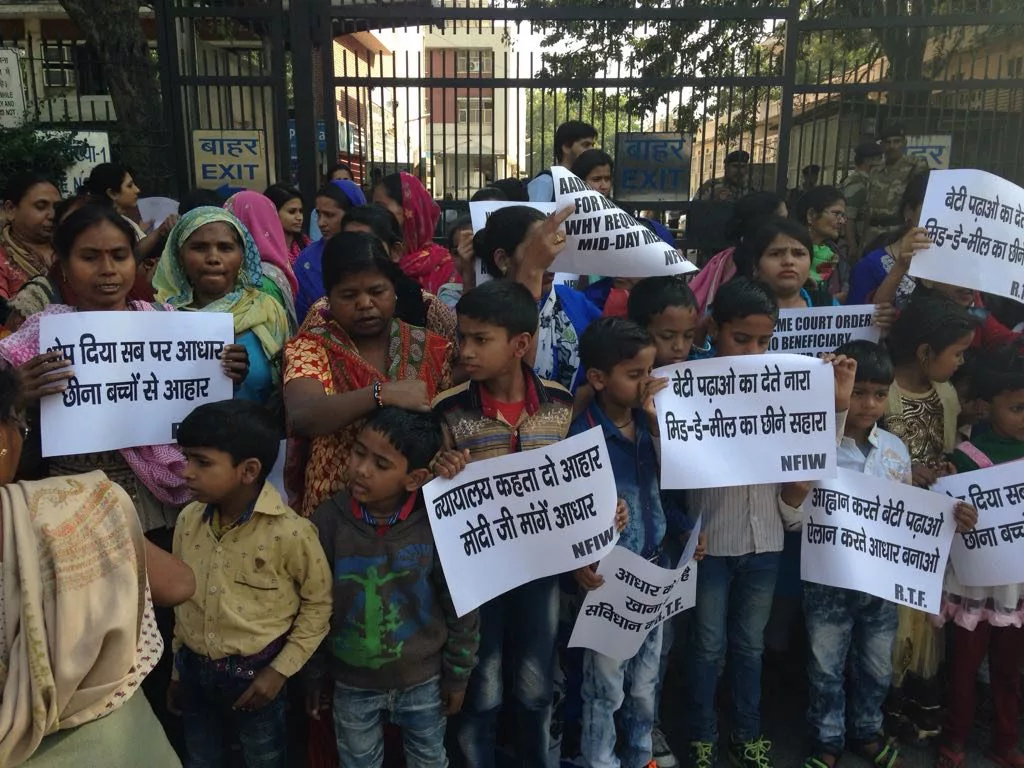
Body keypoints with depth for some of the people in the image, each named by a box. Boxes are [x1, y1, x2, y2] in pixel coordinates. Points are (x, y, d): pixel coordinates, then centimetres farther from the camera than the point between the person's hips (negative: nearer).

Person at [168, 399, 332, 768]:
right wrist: (179, 670, 15)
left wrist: (280, 670, -12)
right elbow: (182, 598, 7)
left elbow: (318, 604, -11)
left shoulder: (289, 532, -24)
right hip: (195, 671, 5)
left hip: (255, 675, -4)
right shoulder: (188, 519, -7)